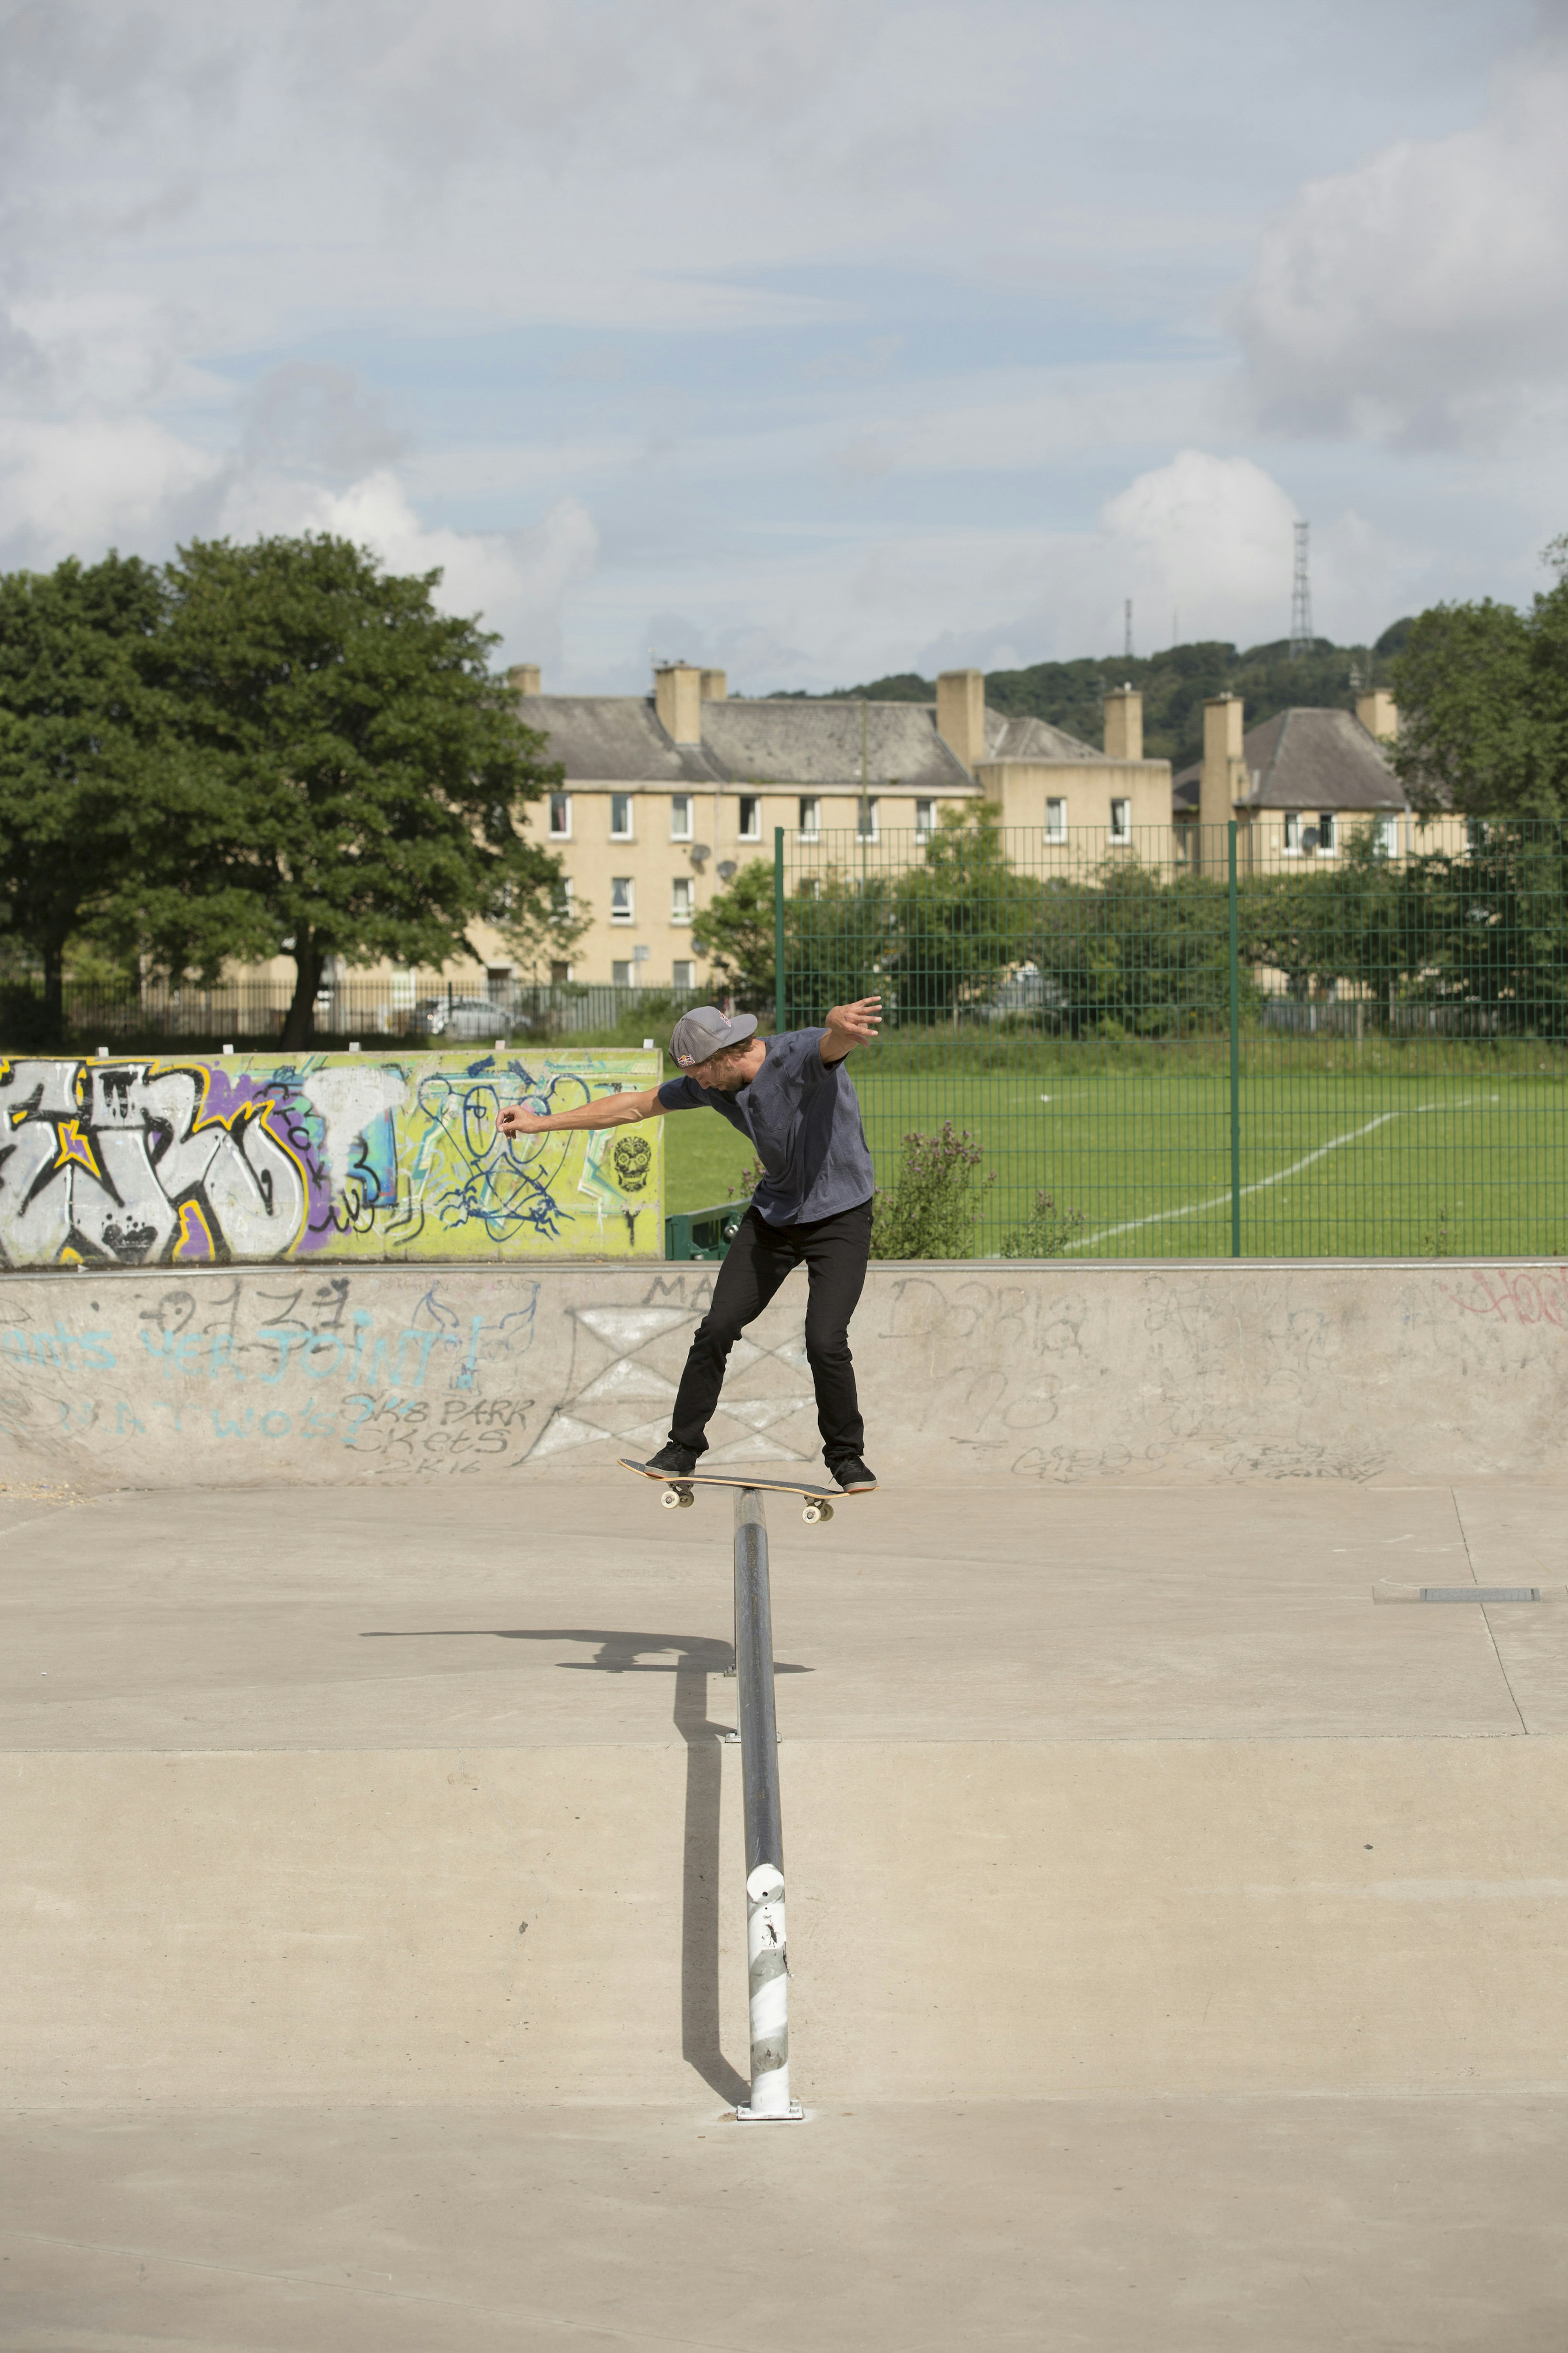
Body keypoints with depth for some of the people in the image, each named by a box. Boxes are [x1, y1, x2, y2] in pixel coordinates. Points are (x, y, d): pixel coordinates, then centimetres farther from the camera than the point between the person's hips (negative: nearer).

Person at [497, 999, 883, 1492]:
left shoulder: (803, 1054, -25)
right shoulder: (710, 1084, -4)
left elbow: (834, 1042, -49)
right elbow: (635, 1105, 7)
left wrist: (842, 1023, -75)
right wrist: (544, 1122, 9)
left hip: (840, 1218, -6)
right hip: (773, 1215, 6)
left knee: (825, 1342, -16)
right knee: (717, 1328, -1)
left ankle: (846, 1456, 5)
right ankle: (684, 1448, 14)